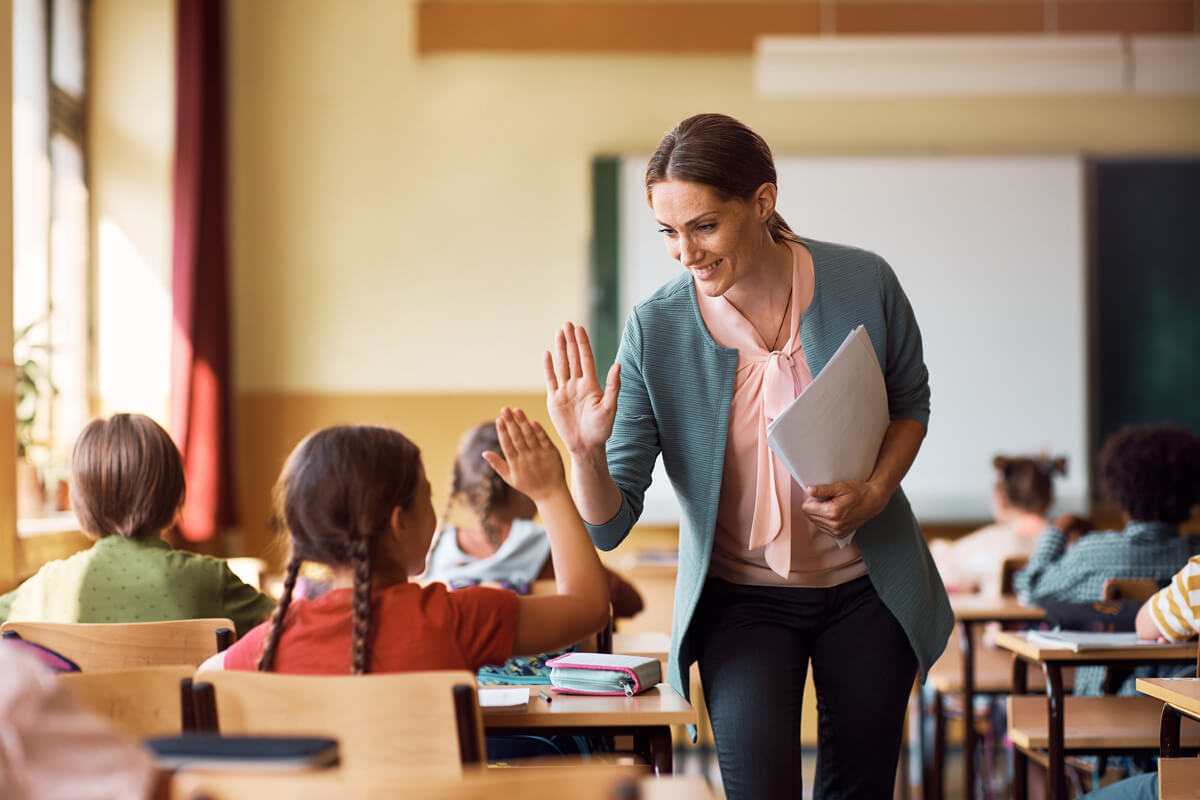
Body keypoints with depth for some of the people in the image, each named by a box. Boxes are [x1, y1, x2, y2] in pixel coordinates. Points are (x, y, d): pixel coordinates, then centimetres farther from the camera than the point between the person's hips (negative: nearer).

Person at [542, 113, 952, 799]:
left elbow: (911, 401, 8)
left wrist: (876, 492, -11)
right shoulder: (655, 331, -16)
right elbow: (609, 526, -14)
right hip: (741, 597, -1)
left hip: (867, 587, 2)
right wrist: (586, 452, -34)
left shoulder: (865, 284, -14)